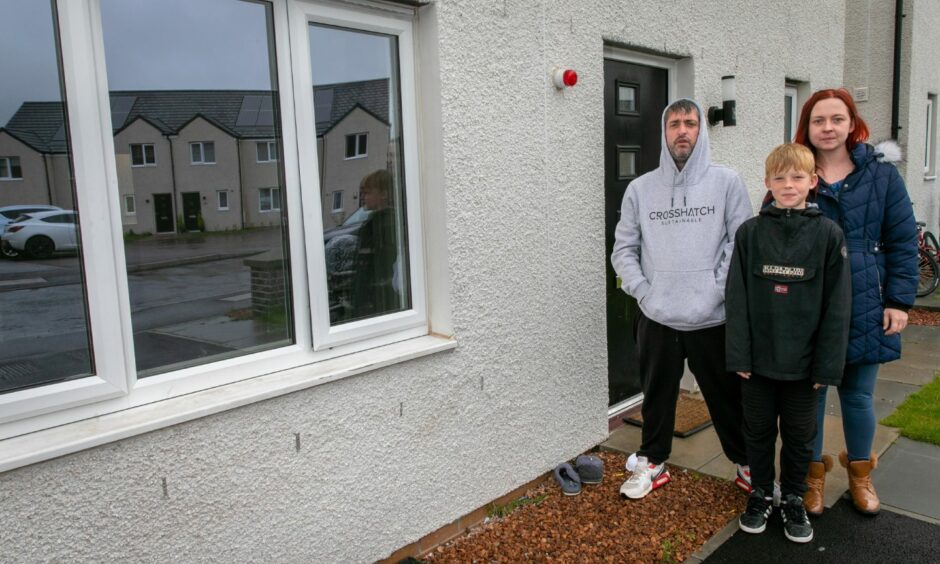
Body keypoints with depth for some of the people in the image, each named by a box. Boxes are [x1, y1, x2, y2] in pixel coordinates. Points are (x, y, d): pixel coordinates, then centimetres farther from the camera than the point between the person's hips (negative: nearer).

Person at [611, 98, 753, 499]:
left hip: (712, 319, -2)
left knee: (728, 396, 11)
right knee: (657, 395, 16)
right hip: (657, 319, 2)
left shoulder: (726, 182, -1)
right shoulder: (640, 188, 5)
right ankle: (652, 463, 33)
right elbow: (624, 250, 6)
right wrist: (643, 292, -5)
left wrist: (718, 290, -13)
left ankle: (747, 464, 32)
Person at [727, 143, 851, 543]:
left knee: (799, 435, 14)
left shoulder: (829, 234, -5)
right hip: (758, 359, 1)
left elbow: (837, 305, -5)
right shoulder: (750, 233, -3)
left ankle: (793, 499, 33)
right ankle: (761, 493, 34)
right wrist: (739, 355, -7)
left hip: (803, 361, 0)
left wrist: (828, 364, -7)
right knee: (758, 430, 14)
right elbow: (737, 298, -3)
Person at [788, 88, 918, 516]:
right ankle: (813, 474, 28)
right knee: (810, 393, 9)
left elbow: (903, 241, 2)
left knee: (858, 394, 13)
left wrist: (899, 301, -3)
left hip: (865, 308, 1)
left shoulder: (880, 173, 2)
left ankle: (860, 474, 35)